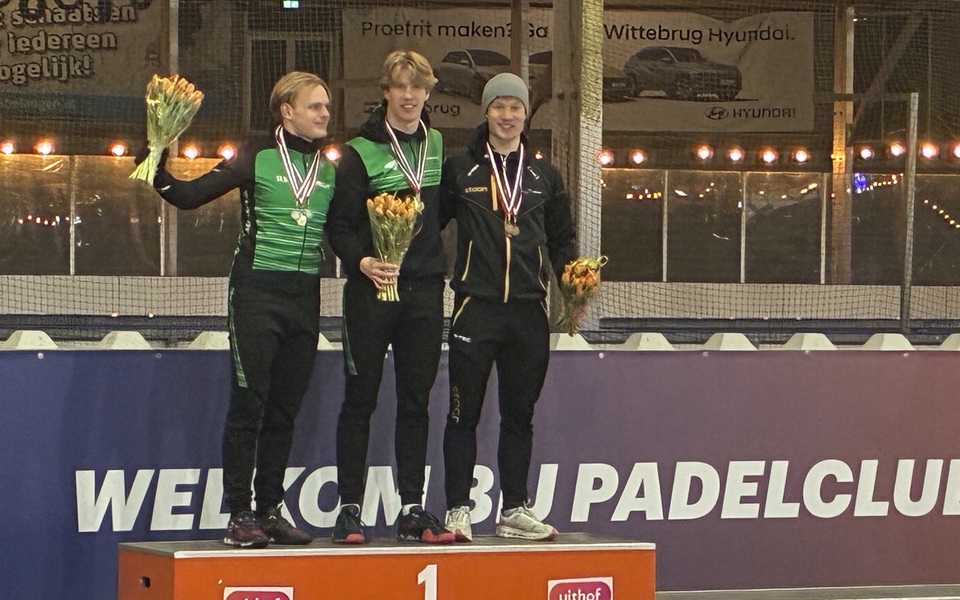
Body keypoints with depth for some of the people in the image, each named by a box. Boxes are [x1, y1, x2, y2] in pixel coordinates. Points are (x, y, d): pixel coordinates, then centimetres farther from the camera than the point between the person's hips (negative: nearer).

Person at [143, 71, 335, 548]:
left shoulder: (331, 168, 11)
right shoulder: (256, 159, -2)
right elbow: (189, 196, -5)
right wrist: (159, 168, -19)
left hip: (306, 295, 5)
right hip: (258, 290, -4)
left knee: (285, 409, 7)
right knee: (248, 402, -5)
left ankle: (270, 510, 14)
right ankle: (239, 514, -1)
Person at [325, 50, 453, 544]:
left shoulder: (436, 146, 11)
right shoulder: (360, 152, -4)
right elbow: (338, 225, -7)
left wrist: (433, 264, 11)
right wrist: (362, 261, -23)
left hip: (424, 290, 4)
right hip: (371, 290, -4)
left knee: (416, 401, 6)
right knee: (360, 400, -1)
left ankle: (412, 509, 10)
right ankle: (349, 509, 3)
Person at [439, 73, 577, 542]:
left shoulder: (544, 175, 13)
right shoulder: (459, 169, 4)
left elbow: (561, 239, 17)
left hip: (528, 310, 3)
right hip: (475, 307, -3)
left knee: (520, 413, 9)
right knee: (464, 412, -2)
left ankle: (514, 510, 16)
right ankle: (457, 509, 2)